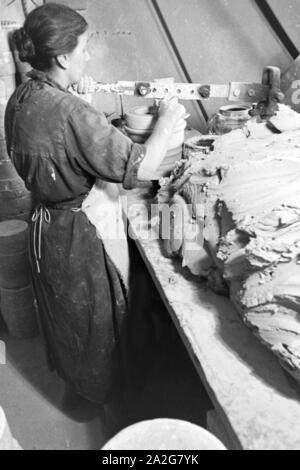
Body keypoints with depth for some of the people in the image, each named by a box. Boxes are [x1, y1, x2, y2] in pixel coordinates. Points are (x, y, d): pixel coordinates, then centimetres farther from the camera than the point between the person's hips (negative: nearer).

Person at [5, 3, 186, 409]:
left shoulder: (20, 100, -3)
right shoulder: (73, 115, -30)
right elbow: (142, 168, -29)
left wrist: (70, 92, 5)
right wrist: (167, 121, -13)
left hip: (43, 225, 9)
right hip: (75, 234, -8)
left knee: (61, 309, 30)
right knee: (92, 315, 17)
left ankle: (64, 368, 58)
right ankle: (98, 390, 44)